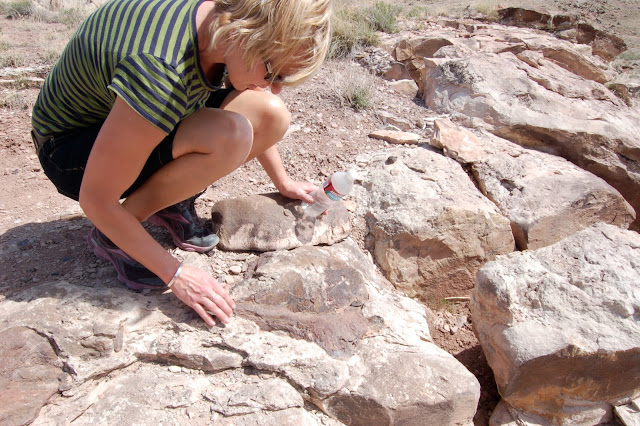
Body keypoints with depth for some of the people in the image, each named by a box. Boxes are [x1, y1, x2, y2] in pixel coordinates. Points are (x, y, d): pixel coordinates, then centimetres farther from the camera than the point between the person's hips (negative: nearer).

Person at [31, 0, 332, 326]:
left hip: (143, 119, 7)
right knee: (228, 136, -35)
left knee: (273, 116, -12)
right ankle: (112, 237, -12)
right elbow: (95, 200, -29)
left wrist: (283, 182, 13)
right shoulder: (160, 75, -38)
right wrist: (175, 274, -22)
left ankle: (173, 203, 4)